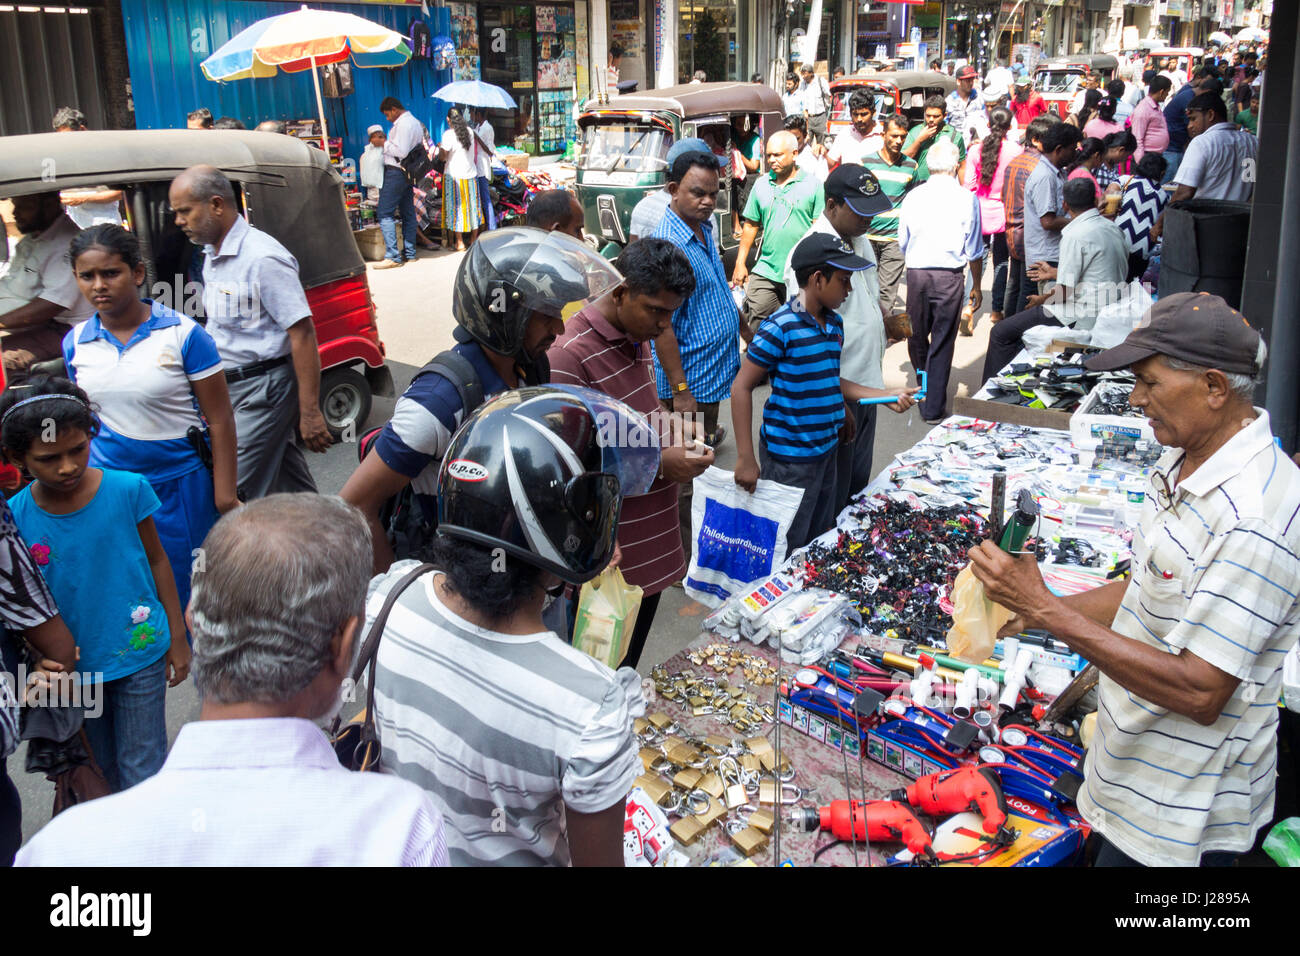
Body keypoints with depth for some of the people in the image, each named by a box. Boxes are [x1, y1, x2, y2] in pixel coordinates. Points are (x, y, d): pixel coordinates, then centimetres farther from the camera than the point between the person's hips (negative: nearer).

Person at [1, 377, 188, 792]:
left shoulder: (127, 490, -14)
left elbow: (157, 560, -1)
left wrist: (177, 638, 4)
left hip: (139, 654, -2)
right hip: (72, 666, 2)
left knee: (142, 773, 4)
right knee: (103, 772, 19)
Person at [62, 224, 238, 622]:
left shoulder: (182, 334, -9)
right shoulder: (75, 343, 4)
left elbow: (220, 420, -8)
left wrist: (225, 497, -10)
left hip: (180, 485, -4)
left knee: (186, 591, 4)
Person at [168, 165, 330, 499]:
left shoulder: (263, 258, -19)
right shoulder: (213, 255, 12)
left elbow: (302, 334, -22)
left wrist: (309, 412, -24)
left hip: (264, 388, -9)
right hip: (230, 385, 9)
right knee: (292, 487, 18)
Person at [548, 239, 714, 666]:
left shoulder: (636, 336, 8)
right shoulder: (570, 357, -22)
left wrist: (678, 445, 2)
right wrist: (658, 466, -21)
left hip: (651, 547, 8)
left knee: (628, 670, 22)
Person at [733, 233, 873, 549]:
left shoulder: (834, 324, 5)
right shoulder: (780, 327, -18)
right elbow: (742, 388, -18)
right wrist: (745, 458, -21)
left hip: (826, 449, 8)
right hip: (789, 459, -8)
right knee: (787, 550, 3)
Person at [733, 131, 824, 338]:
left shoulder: (813, 185, -2)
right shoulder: (762, 185, 8)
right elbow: (751, 226, 14)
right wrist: (740, 263, 9)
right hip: (765, 272, 3)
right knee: (754, 328, -4)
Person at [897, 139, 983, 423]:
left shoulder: (912, 197, 1)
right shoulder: (966, 199, -5)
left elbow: (902, 243, 10)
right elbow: (974, 250, -1)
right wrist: (976, 286, 10)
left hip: (916, 274, 2)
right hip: (950, 276, -2)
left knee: (916, 336, 19)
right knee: (942, 342, 4)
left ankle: (923, 392, 35)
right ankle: (934, 407, 7)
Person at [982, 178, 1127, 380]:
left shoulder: (1075, 235, -20)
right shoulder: (1112, 227, 8)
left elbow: (1066, 291, -19)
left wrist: (1041, 300, 1)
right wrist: (1054, 272, 27)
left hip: (1081, 316, -10)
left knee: (1000, 332, -3)